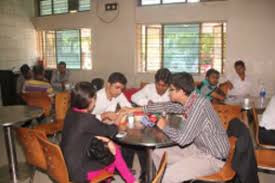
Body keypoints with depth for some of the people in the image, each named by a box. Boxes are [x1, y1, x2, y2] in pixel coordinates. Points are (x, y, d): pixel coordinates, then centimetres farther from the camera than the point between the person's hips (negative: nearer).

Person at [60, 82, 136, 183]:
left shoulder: (72, 114, -2)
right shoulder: (86, 119, -27)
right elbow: (109, 131, -12)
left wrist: (107, 141, 0)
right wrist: (117, 124, 8)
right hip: (77, 171, -7)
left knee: (115, 149, 11)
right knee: (114, 154, 11)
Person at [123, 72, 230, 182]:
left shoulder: (199, 104, -29)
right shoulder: (188, 101, -3)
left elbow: (182, 138, -32)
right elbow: (166, 106, 14)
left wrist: (164, 127, -12)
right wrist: (137, 109, 17)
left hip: (213, 157, -8)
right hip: (199, 148, 8)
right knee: (157, 154, 10)